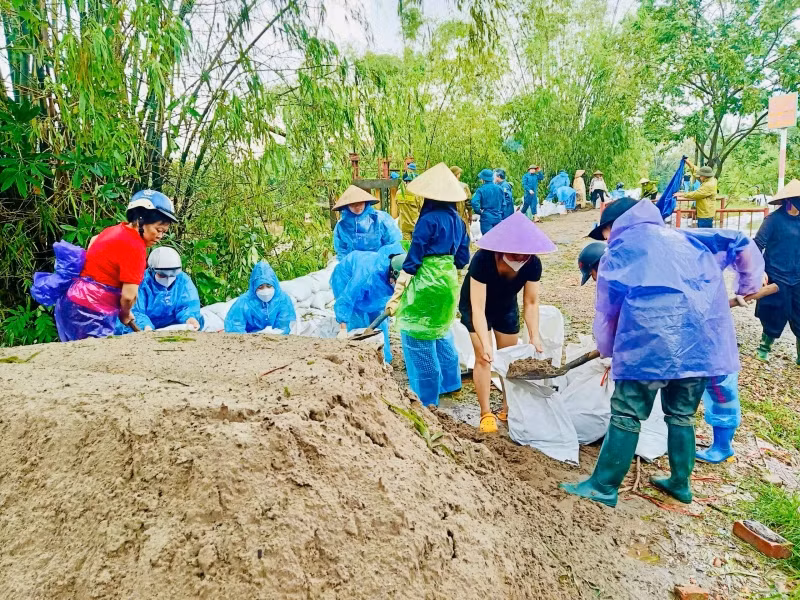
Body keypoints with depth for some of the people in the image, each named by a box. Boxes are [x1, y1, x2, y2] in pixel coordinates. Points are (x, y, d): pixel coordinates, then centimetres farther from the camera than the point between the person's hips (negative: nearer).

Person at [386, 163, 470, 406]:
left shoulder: (428, 220, -15)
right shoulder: (457, 220, 7)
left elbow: (412, 261, -16)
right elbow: (463, 258, 12)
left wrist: (396, 296, -13)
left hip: (426, 283, -8)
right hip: (448, 281, 8)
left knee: (418, 338, 2)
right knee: (440, 332, 24)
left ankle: (426, 398, 11)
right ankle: (450, 382, 38)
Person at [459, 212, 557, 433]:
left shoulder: (533, 264, -29)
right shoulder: (482, 260, -40)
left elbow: (531, 303, -20)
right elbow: (478, 308, -41)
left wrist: (534, 335, -30)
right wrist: (485, 343, -49)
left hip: (506, 306, 4)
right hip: (475, 306, -4)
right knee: (483, 358, -9)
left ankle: (508, 409, 22)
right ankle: (486, 413, 2)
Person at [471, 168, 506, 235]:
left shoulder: (481, 190, -10)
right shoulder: (499, 188, 4)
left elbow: (474, 202, -24)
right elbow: (503, 203, 9)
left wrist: (479, 211, -9)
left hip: (486, 217, -4)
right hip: (498, 218, 4)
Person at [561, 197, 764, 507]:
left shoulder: (617, 253, 11)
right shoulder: (682, 237, 22)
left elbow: (606, 313, 13)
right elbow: (742, 246, 21)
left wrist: (607, 351, 29)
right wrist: (749, 285, 35)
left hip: (651, 344, -5)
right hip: (703, 341, 5)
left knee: (627, 416, 4)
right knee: (682, 415, 21)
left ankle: (603, 487, 12)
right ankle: (680, 482, 32)